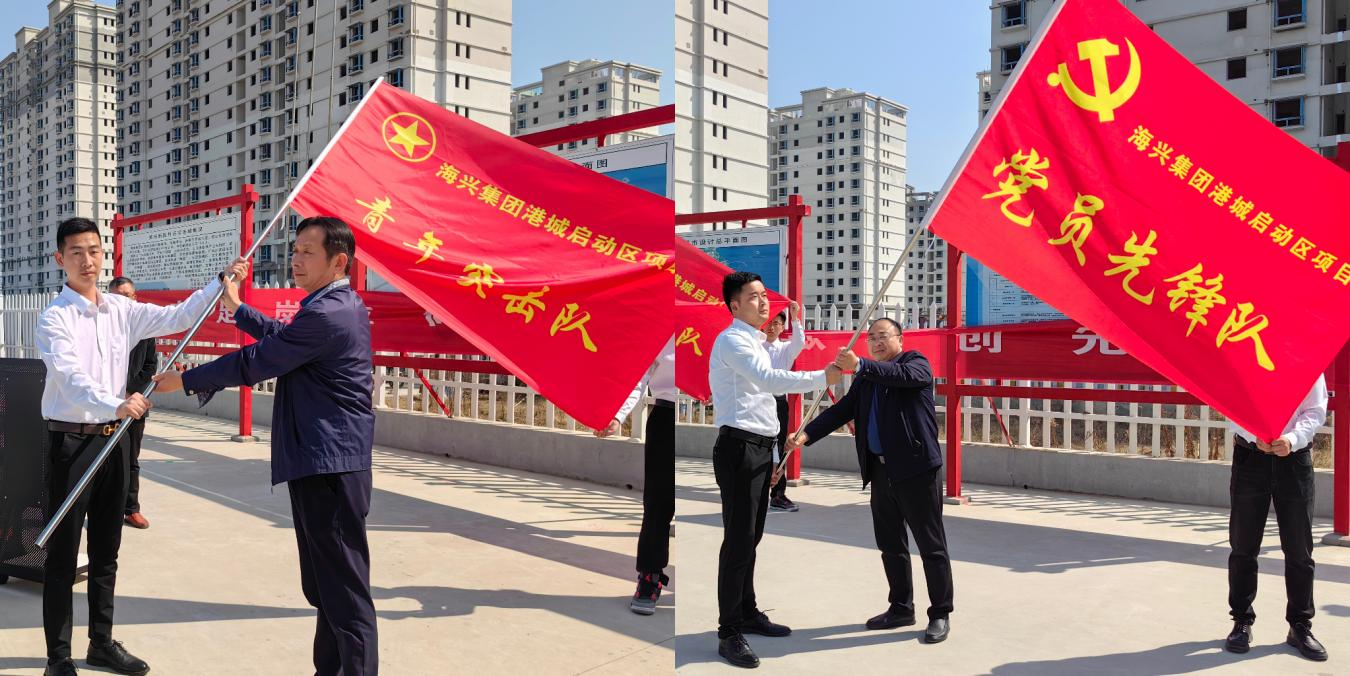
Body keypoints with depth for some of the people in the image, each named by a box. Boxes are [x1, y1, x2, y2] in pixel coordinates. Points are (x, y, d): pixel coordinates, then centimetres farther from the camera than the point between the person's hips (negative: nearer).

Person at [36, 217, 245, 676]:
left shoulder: (121, 310, 7)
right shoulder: (55, 319, -11)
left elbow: (178, 317, 8)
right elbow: (72, 378, -24)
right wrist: (117, 404, -42)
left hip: (114, 437, 6)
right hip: (71, 440, -6)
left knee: (106, 551, 15)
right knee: (63, 555, 3)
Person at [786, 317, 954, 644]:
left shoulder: (917, 363, -4)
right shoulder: (866, 377, 15)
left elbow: (901, 374, -27)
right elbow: (843, 409, 8)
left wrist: (860, 365, -40)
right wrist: (807, 434, -5)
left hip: (916, 469, -7)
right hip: (880, 471, 7)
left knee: (931, 546, 2)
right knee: (890, 545, 14)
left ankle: (940, 615, 13)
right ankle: (901, 608, 28)